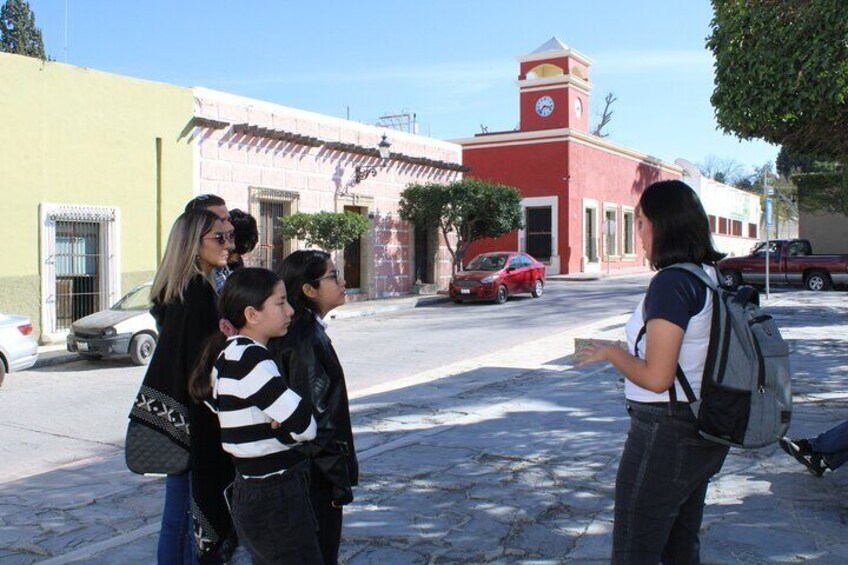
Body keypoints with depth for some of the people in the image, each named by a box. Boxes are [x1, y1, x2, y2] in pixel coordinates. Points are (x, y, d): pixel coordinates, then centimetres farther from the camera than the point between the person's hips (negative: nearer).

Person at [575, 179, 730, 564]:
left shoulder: (672, 282, -21)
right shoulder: (712, 278, 6)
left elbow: (656, 377, -24)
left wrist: (611, 353, -8)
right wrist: (628, 350, 13)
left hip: (666, 432, -9)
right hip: (704, 432, 9)